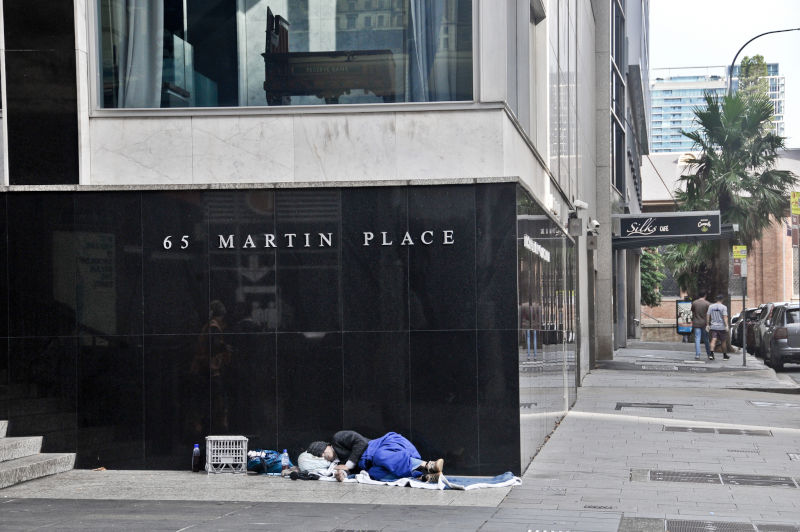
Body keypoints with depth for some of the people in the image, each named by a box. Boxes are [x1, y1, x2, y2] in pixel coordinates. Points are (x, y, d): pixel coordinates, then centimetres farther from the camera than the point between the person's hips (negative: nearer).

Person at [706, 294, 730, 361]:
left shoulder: (711, 307, 4)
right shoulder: (723, 307, -7)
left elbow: (708, 316, 5)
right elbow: (725, 317, -14)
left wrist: (708, 324, 12)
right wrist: (726, 326, -17)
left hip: (713, 327, 2)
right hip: (721, 327, -2)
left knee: (713, 340, -6)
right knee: (723, 341, 11)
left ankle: (711, 353, -25)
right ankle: (724, 355, 23)